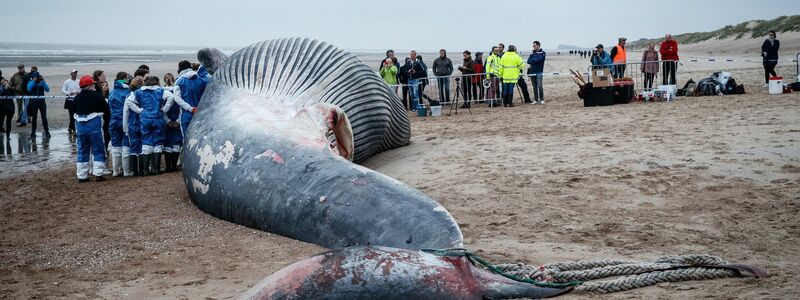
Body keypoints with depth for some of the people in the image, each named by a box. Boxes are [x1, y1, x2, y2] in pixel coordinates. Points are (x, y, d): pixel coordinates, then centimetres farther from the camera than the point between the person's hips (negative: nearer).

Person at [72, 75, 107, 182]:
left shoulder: (77, 97, 8)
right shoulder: (97, 96, -10)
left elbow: (75, 111, 14)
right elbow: (105, 109, -6)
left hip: (80, 125, 5)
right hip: (94, 125, -5)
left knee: (82, 151, 11)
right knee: (98, 150, 3)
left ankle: (82, 176, 13)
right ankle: (98, 174, -3)